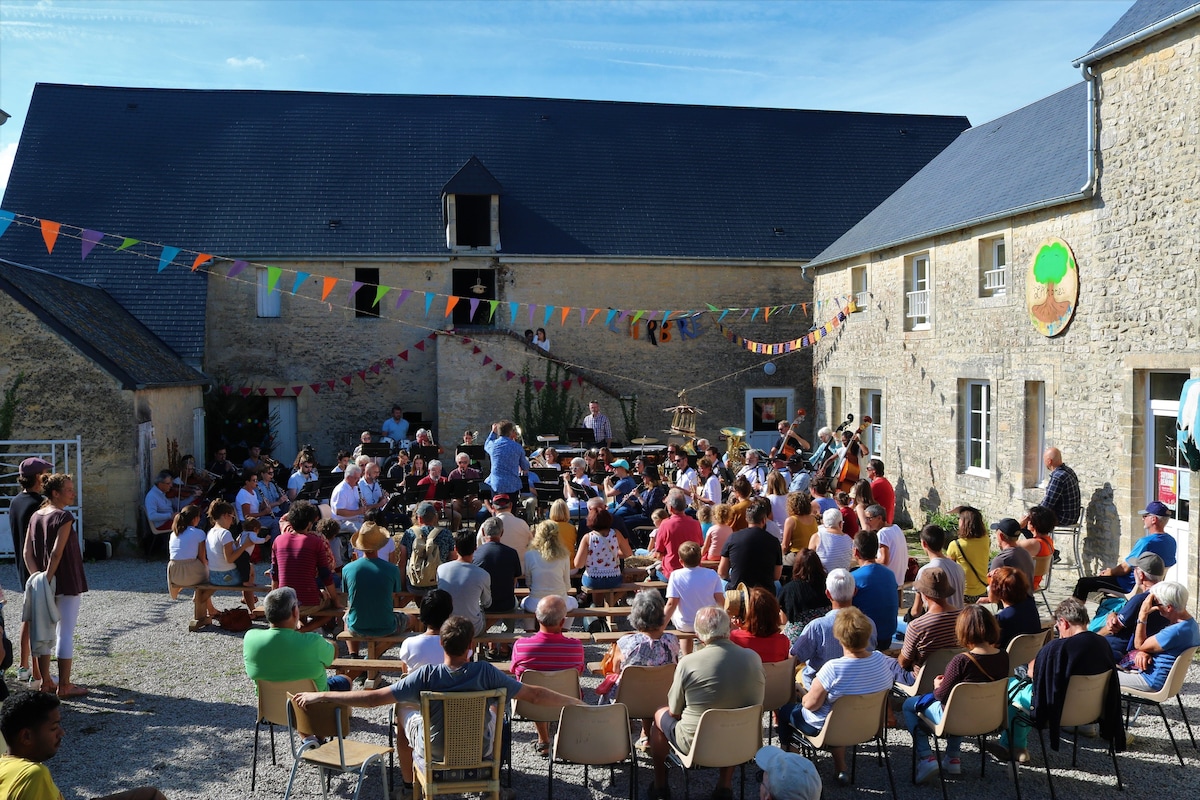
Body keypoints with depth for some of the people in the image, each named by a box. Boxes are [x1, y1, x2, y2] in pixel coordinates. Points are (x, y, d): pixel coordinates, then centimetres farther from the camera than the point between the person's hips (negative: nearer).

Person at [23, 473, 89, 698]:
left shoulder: (36, 516, 8)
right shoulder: (64, 517, -14)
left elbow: (27, 553, 4)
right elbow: (57, 552, -22)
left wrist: (37, 577, -3)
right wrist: (48, 578, -17)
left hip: (42, 584, 8)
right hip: (67, 584, -8)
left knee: (44, 633, 15)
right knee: (65, 634, -1)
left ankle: (45, 682, 23)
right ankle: (64, 686, 4)